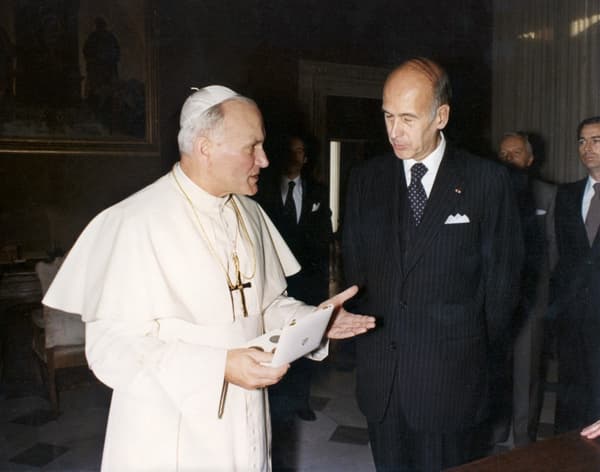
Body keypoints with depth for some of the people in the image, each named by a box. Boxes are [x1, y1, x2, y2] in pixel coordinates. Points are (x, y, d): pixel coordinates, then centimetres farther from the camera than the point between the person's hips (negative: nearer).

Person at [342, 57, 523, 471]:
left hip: (453, 384, -3)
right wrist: (367, 340, 7)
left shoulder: (488, 181, -6)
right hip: (380, 380, 3)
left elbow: (502, 279, -1)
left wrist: (484, 356, 5)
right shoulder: (365, 179, 4)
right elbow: (354, 266, 10)